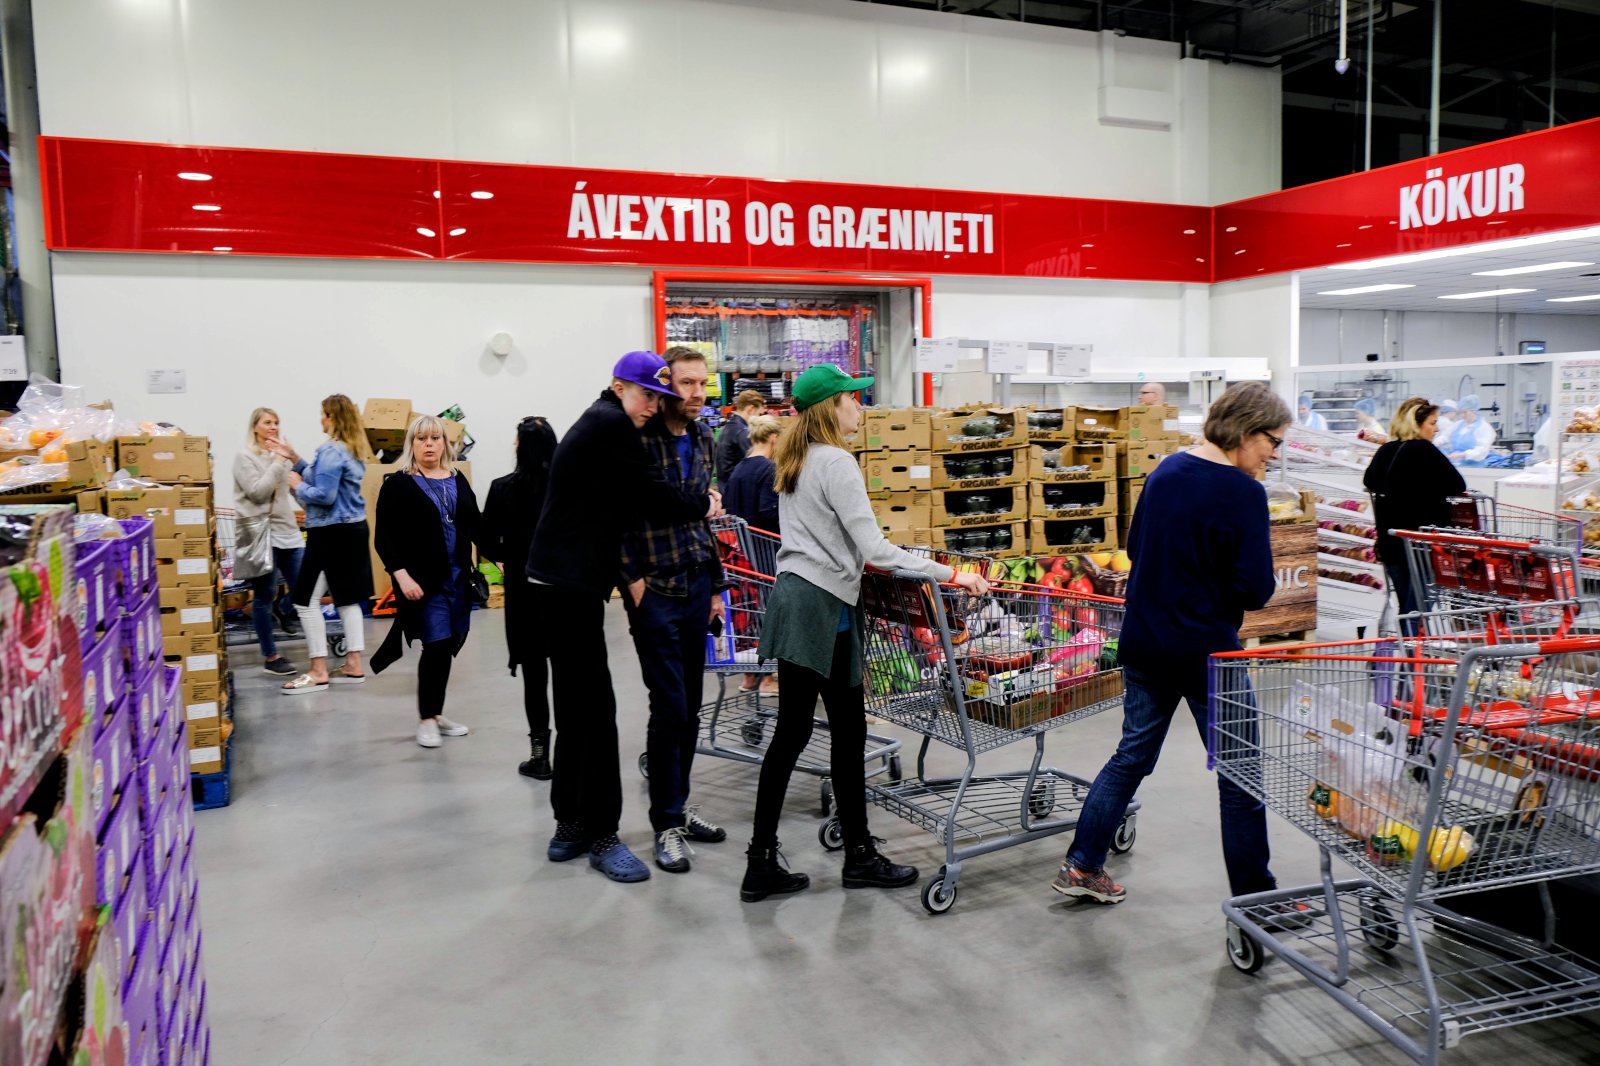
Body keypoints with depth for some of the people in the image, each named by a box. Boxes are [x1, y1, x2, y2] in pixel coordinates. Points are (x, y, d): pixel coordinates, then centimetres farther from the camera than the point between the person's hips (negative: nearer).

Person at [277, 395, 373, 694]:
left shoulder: (331, 450, -17)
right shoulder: (355, 449, 12)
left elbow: (324, 495, -22)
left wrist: (298, 486, -6)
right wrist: (298, 462, 18)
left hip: (330, 533, -10)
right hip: (354, 527, 10)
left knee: (306, 600, -2)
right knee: (347, 598, 12)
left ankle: (318, 672, 0)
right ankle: (353, 666, 15)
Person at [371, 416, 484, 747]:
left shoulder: (457, 480, 11)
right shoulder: (398, 484, -4)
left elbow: (476, 526, 13)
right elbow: (384, 537, -8)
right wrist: (401, 575, -18)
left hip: (458, 577, 5)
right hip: (423, 581, -5)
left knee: (446, 648, 9)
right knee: (438, 645, -8)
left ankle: (436, 714, 23)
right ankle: (425, 719, 7)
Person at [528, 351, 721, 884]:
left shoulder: (598, 423, 21)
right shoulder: (612, 426, -10)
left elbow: (623, 503, 21)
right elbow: (652, 495, -10)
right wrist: (704, 506, 5)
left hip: (564, 584, 10)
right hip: (571, 586, -10)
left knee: (577, 710, 14)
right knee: (595, 709, -6)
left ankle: (570, 828, 22)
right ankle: (602, 836, 1)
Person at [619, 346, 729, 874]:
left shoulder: (702, 440, 11)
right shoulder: (637, 439, -11)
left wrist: (716, 585, 16)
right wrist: (633, 578, -16)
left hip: (697, 589, 7)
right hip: (655, 592, -7)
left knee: (690, 709, 13)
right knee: (670, 708, -4)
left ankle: (676, 804, 27)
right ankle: (667, 824, 9)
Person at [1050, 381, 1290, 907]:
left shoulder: (1166, 471, 4)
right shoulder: (1243, 492, -17)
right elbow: (1255, 590, -18)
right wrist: (1218, 591, 1)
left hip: (1143, 642, 7)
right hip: (1207, 651, -7)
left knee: (1132, 755, 18)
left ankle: (1081, 866, 23)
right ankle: (1254, 896, 20)